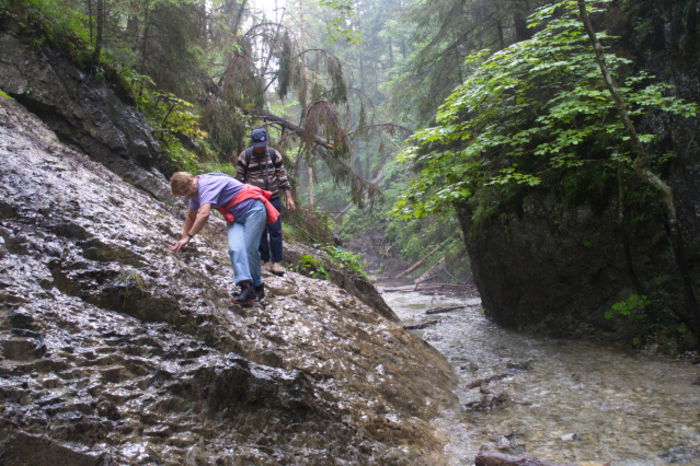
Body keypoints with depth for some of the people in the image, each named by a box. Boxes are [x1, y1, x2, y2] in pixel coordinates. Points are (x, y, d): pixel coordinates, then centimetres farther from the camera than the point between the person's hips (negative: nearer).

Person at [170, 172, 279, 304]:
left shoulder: (206, 185, -21)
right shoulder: (196, 191, 10)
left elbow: (204, 214, -32)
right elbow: (190, 217, 24)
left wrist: (188, 237, -27)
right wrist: (182, 239, 21)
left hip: (253, 208, -8)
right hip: (235, 217, 8)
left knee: (249, 250, -13)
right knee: (235, 249, -16)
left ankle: (258, 288, 1)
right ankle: (246, 286, -28)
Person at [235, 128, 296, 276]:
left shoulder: (274, 154, -1)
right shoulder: (244, 156, -5)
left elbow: (282, 177, 2)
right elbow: (239, 180, 0)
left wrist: (289, 198, -3)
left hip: (273, 199, 1)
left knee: (275, 231, -2)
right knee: (260, 232, 5)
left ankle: (277, 262, 5)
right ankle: (267, 261, 17)